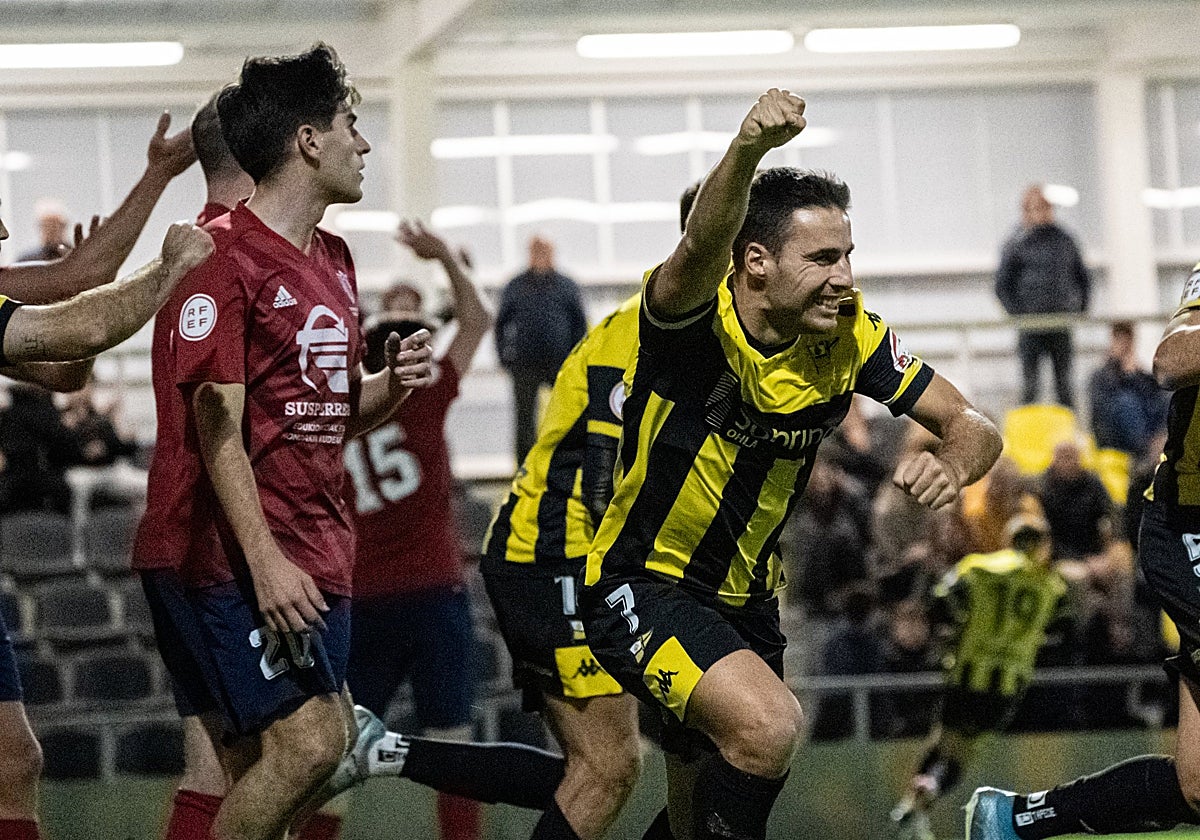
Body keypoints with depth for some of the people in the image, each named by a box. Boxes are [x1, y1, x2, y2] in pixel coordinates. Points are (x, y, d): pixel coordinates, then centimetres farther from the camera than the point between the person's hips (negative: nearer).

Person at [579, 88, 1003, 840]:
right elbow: (704, 246, -45)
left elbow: (971, 426, -4)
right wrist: (748, 149, -66)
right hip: (641, 585, -6)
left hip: (744, 600, 6)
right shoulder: (699, 316, -22)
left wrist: (952, 466, -29)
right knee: (768, 725, -30)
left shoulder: (850, 338, -8)